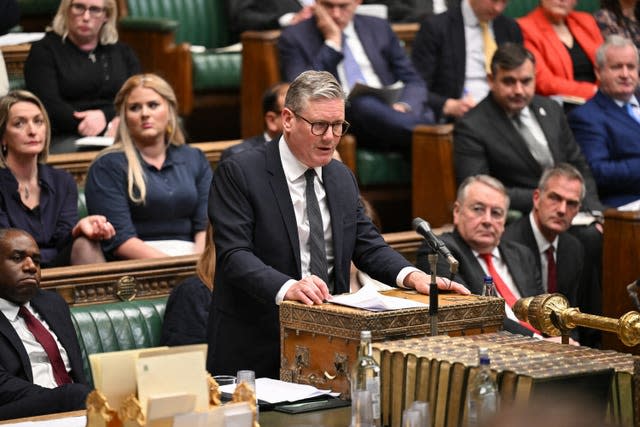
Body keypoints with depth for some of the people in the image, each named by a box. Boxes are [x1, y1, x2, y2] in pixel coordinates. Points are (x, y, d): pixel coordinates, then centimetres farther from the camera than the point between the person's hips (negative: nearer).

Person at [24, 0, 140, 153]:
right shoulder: (44, 50, 11)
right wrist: (108, 127, -16)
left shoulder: (123, 53, 23)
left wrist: (105, 116, -15)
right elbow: (48, 105, -4)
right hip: (66, 139, -3)